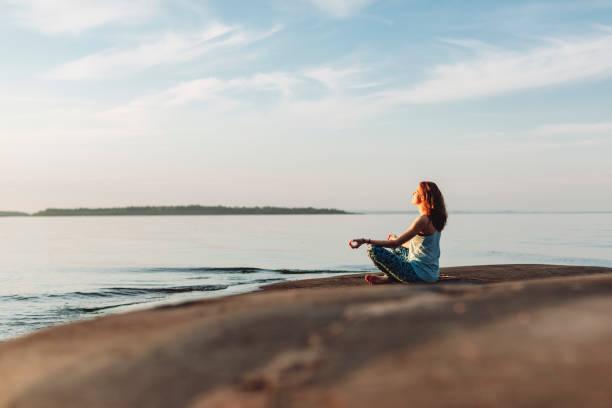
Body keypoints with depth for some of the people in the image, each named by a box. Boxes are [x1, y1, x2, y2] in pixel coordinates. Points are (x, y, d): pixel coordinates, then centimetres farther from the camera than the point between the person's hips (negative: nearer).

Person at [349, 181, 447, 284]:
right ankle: (392, 276, 9)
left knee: (373, 249, -13)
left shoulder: (422, 220, -18)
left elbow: (396, 243, -19)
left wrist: (365, 241, -20)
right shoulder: (433, 218, 9)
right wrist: (395, 238, 26)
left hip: (419, 273, -9)